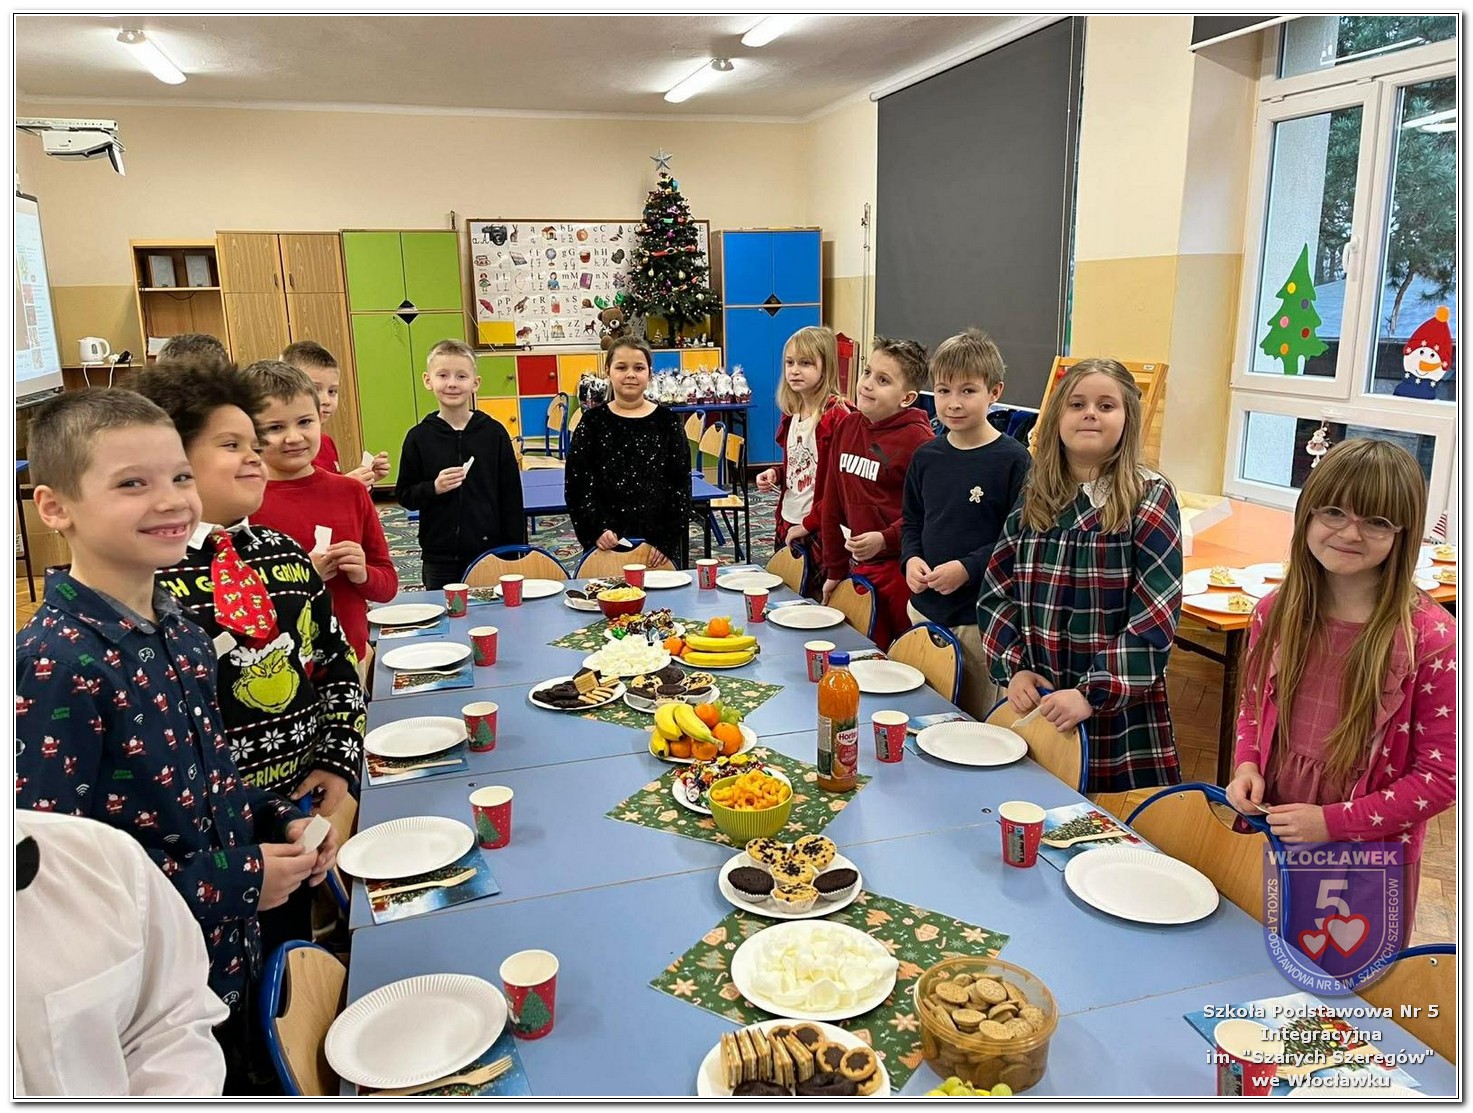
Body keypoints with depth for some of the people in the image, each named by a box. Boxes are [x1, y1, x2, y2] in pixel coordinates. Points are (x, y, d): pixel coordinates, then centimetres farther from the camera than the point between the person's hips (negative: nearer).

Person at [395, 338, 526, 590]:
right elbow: (404, 496, 4)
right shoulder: (419, 437, 0)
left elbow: (511, 496, 1)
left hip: (491, 551, 0)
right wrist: (434, 488, -15)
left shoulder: (494, 432, -1)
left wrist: (516, 550, 0)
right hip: (439, 557, 1)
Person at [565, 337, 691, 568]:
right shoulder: (593, 422, 2)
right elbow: (577, 483, -1)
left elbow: (680, 484, 1)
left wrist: (668, 540, -7)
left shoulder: (666, 421, 2)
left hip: (659, 543, 1)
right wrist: (597, 529, -12)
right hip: (607, 543, 0)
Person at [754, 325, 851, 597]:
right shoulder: (791, 413, 10)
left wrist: (808, 524, -16)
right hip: (787, 524, 8)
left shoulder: (837, 415, -15)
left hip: (819, 531, -8)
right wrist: (776, 474, 2)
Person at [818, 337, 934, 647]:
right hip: (859, 566, 7)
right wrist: (834, 570, 14)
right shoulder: (847, 427, 6)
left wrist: (886, 539, -23)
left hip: (903, 570, -6)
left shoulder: (917, 439, -14)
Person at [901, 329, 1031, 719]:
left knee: (977, 720, 8)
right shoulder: (926, 456, 5)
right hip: (924, 607, 5)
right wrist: (911, 559, -3)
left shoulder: (1013, 460, -12)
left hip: (982, 616, -5)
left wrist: (968, 568, -20)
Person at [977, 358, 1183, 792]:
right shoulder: (1033, 497, 5)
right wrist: (1014, 668, -6)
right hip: (1033, 701, 4)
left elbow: (1155, 616, -13)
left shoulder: (1150, 500, -6)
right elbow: (996, 589, 6)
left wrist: (1095, 693, -19)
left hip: (1119, 712, -3)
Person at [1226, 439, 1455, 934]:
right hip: (1270, 842, 4)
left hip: (1370, 861, -3)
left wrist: (1333, 822, -18)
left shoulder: (1431, 640, -18)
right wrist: (1247, 767, -7)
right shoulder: (1276, 612, -5)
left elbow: (1442, 776, -13)